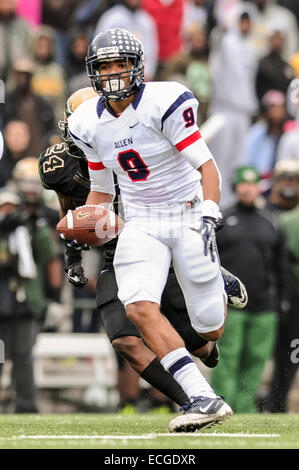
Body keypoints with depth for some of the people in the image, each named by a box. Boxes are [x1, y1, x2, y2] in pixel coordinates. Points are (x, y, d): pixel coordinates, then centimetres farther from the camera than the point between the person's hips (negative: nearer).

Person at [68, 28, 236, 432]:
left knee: (211, 331, 0)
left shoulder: (163, 103, -15)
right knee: (140, 308, -24)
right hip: (141, 224, 4)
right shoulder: (89, 123, 3)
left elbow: (206, 166, -15)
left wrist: (208, 217, -28)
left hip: (187, 214, -4)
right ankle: (204, 399, -25)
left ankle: (222, 288, 39)